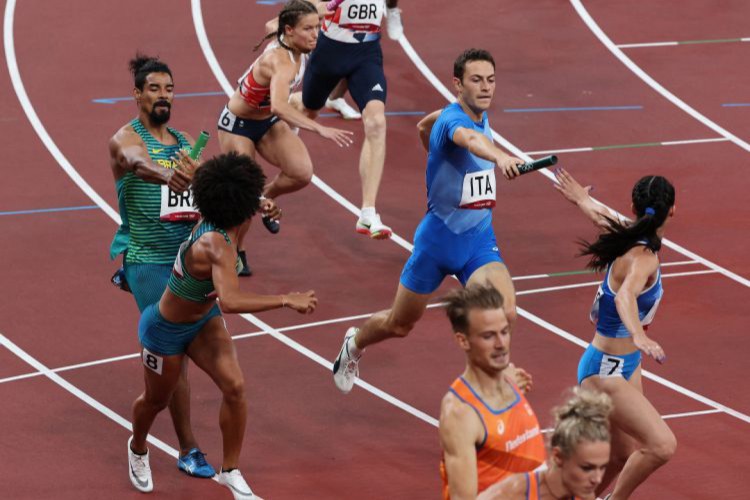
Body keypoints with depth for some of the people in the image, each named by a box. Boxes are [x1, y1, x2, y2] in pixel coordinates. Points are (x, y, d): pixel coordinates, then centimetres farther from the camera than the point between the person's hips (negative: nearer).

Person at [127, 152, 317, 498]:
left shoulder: (209, 222, -17)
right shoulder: (218, 246, -42)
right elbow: (230, 302, -57)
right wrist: (286, 300, -54)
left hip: (203, 320, 7)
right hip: (166, 330, -7)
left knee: (234, 386, -11)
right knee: (157, 400, 19)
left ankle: (230, 472, 5)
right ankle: (137, 448, 53)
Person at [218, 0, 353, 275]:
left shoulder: (298, 51, -12)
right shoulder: (282, 62, -38)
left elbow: (272, 24, 13)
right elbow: (279, 105, -57)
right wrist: (320, 129, -65)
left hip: (268, 122, 7)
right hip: (238, 124, -7)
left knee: (302, 172, -16)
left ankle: (267, 195, 16)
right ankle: (236, 253, 24)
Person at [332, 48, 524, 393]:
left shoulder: (482, 116, 2)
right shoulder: (453, 119, -24)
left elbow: (424, 125, 23)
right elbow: (470, 139, -52)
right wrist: (500, 157, -72)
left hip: (480, 238, 5)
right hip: (438, 238, -5)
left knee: (505, 313, -22)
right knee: (399, 325, 16)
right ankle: (354, 345, 49)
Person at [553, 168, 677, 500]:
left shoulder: (628, 237, -1)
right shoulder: (644, 258, -27)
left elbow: (601, 216, 23)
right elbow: (625, 296, -48)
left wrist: (581, 199, 45)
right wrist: (639, 336, -67)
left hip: (623, 365, 10)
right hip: (605, 371, -10)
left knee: (625, 458, 18)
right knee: (661, 445, -23)